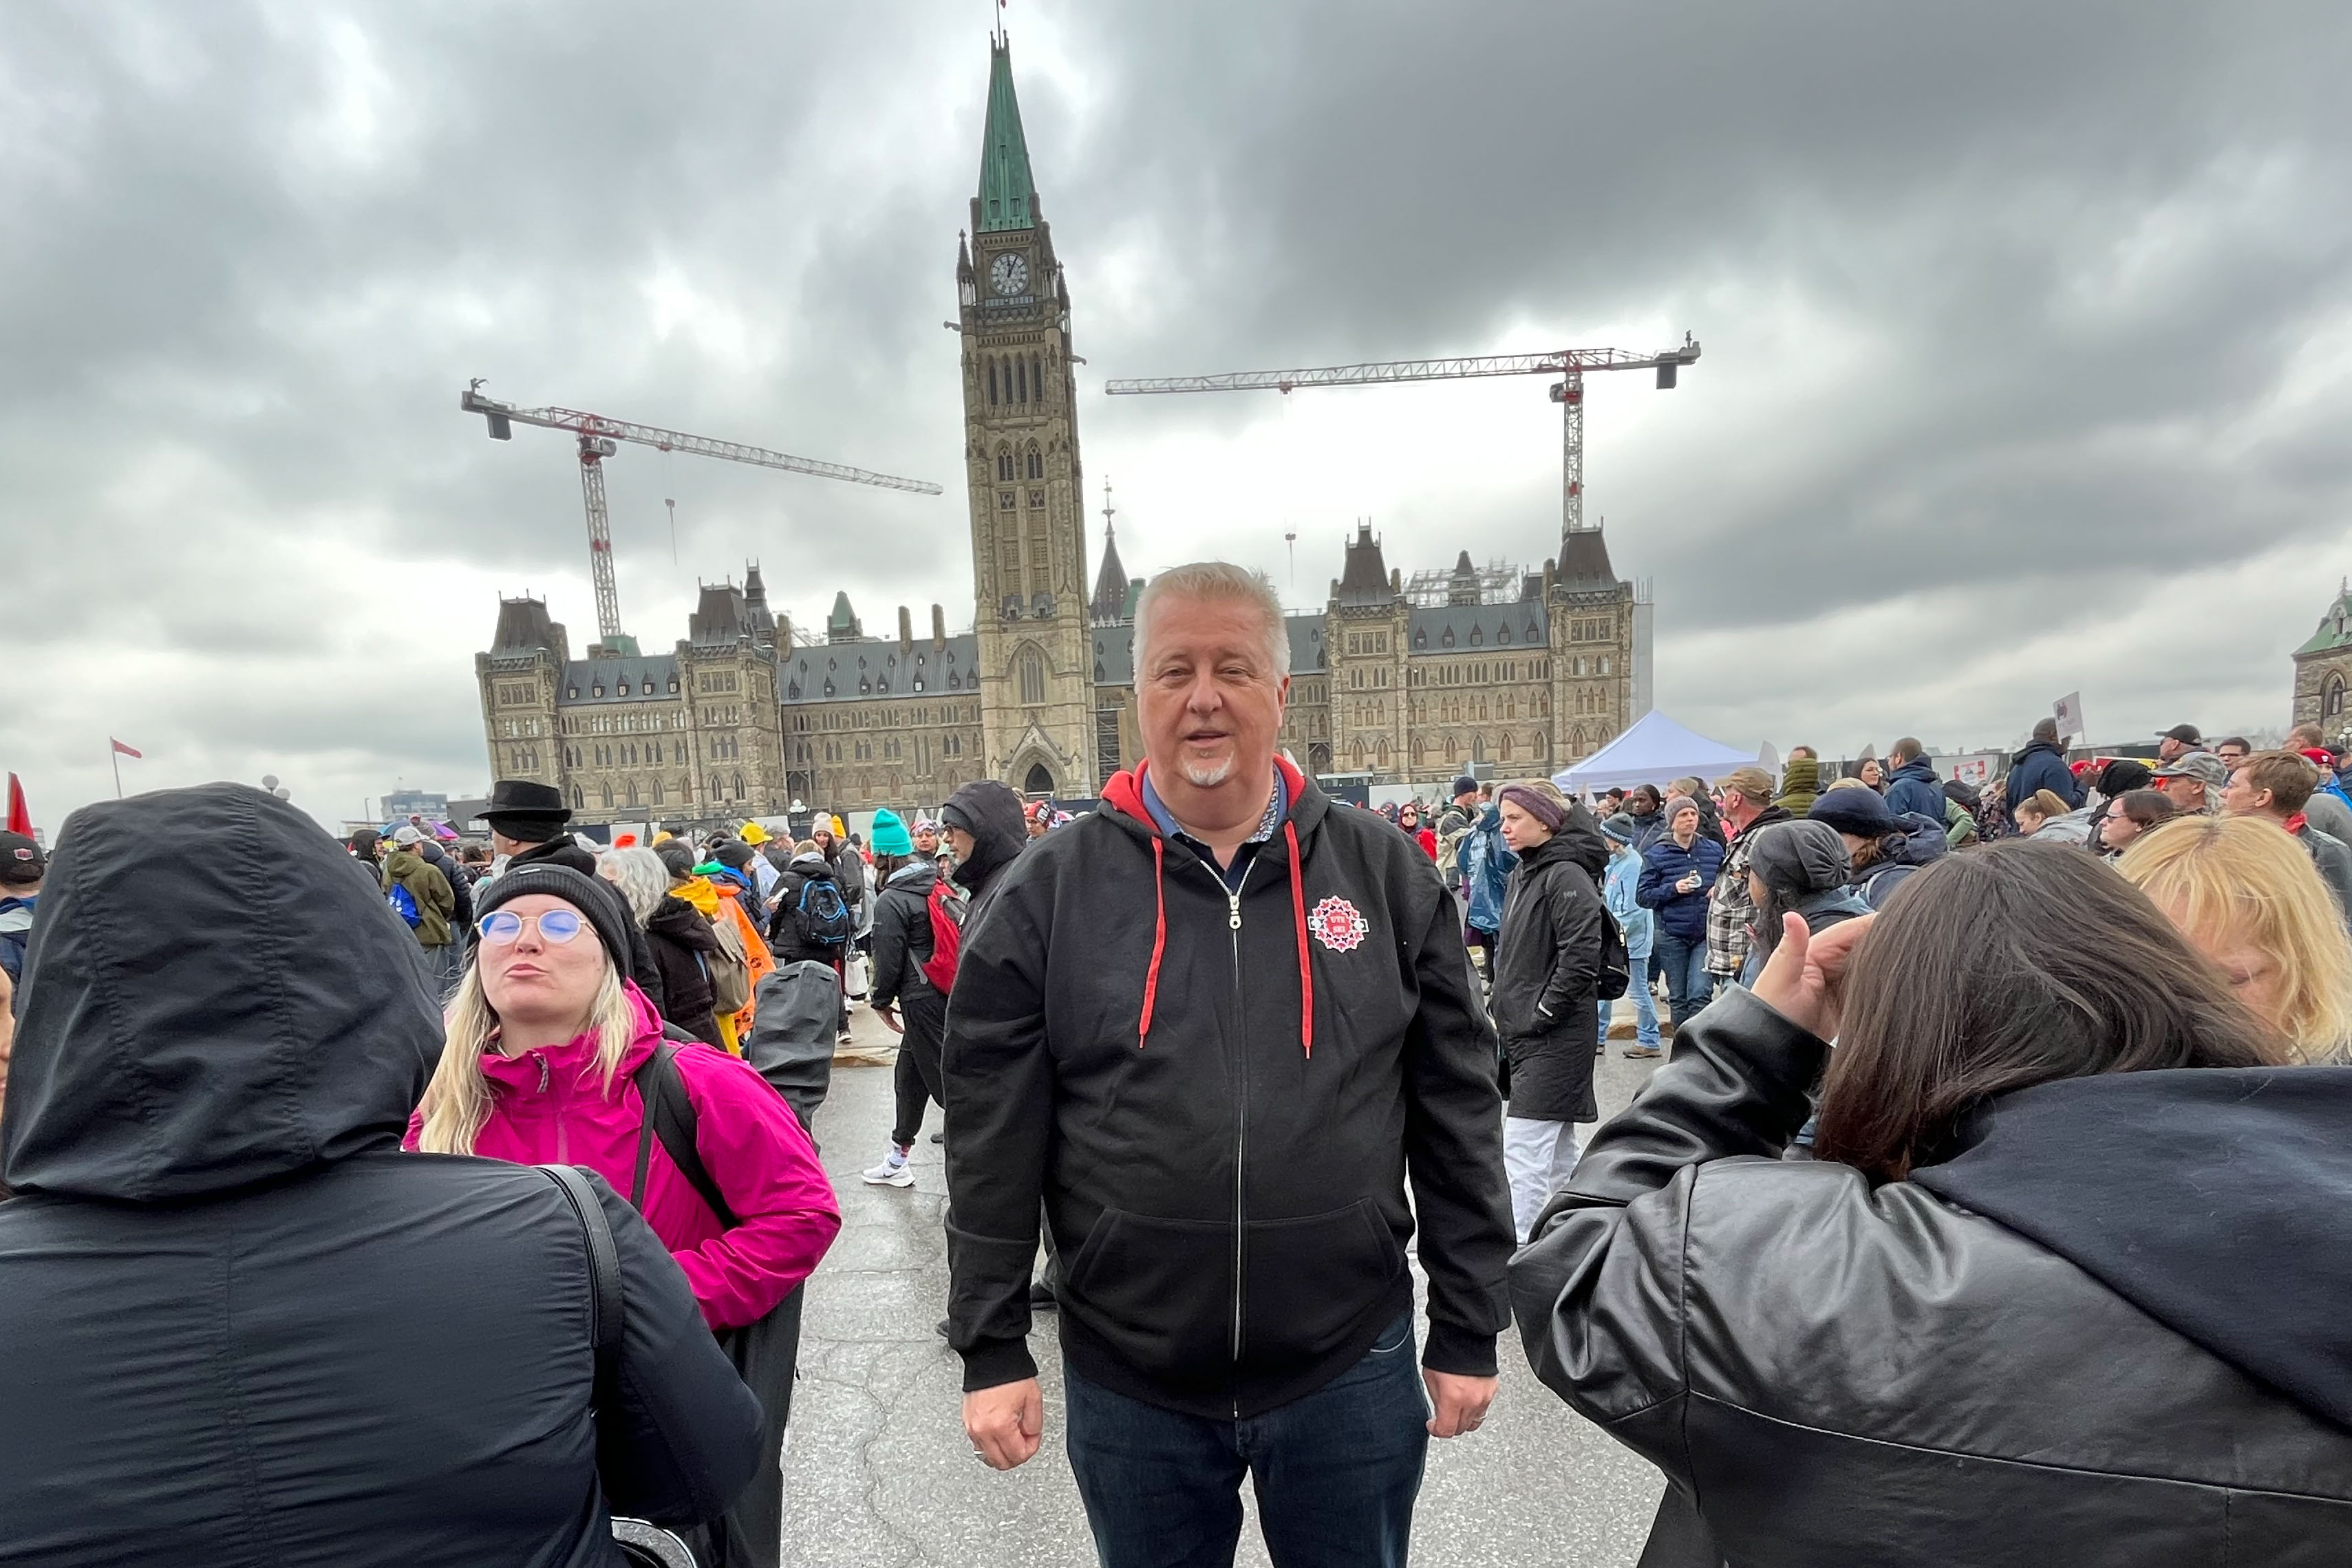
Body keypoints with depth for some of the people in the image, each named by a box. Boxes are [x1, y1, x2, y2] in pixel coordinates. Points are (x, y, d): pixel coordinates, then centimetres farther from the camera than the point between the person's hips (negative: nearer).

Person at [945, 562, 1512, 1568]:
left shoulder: (1385, 873, -4)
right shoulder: (1047, 891, -8)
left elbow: (1456, 1115, 0)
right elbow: (993, 1143, -4)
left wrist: (1468, 1331, 2)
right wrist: (992, 1350, -2)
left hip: (1352, 1370, 1)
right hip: (1129, 1383, 0)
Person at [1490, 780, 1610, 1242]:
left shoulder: (1567, 875, -15)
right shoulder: (1523, 874, 13)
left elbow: (1581, 958, -23)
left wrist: (1542, 1013, -17)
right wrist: (1500, 1006, 13)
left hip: (1554, 1036, -9)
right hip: (1524, 1032, 9)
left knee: (1522, 1152, -8)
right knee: (1557, 1148, 19)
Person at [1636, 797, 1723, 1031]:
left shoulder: (1714, 850, 5)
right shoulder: (1657, 854, -1)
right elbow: (1642, 896, -3)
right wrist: (1673, 889, -16)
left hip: (1706, 934, 0)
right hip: (1672, 935, 0)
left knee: (1700, 994, -11)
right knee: (1678, 998, 10)